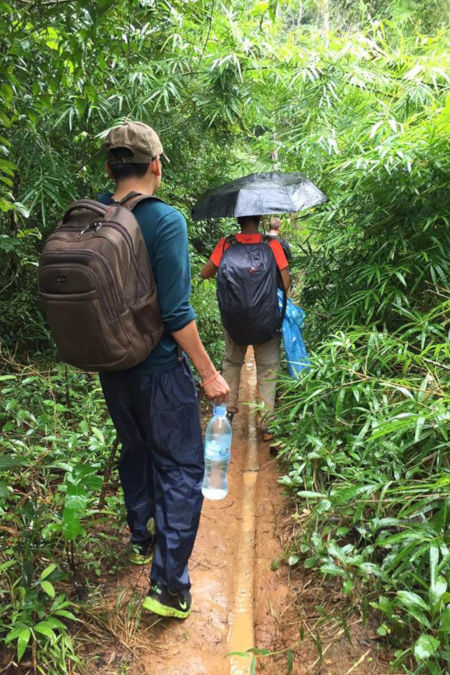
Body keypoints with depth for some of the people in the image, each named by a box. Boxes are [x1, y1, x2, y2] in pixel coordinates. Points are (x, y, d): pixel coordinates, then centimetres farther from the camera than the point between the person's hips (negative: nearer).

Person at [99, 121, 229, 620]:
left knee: (135, 451, 26)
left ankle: (141, 537, 47)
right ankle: (167, 586, 14)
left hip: (111, 367, 7)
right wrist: (208, 373, -13)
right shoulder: (165, 221, -19)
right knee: (181, 470, 8)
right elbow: (176, 313, -22)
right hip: (159, 369, -6)